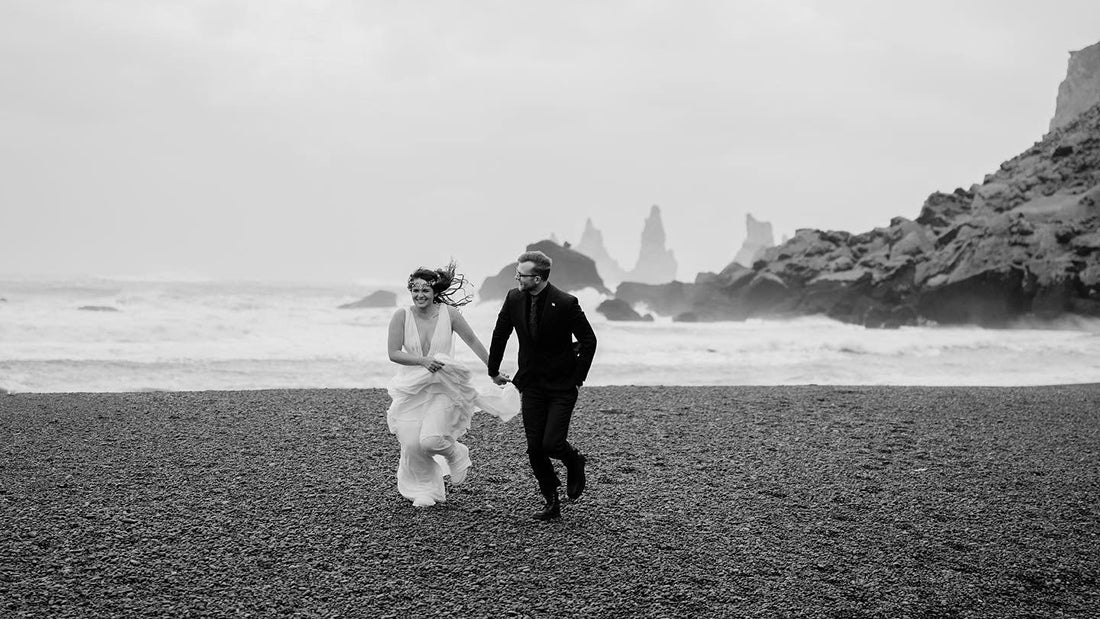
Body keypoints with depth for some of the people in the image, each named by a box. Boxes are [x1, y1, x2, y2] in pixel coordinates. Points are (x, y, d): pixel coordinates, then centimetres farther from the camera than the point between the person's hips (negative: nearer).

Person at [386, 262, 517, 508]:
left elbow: (473, 342, 3)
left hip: (442, 388, -2)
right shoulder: (401, 316, -7)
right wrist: (423, 361, -24)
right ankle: (423, 489, 25)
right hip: (411, 388, 2)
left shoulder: (449, 314, -8)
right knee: (412, 444, -2)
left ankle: (455, 453, 16)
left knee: (430, 440, -20)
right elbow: (393, 353, -10)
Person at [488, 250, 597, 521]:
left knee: (551, 443, -13)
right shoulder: (514, 298, -4)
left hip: (562, 386, -4)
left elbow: (589, 341, -8)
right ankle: (551, 502, 17)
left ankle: (574, 463, 22)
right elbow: (500, 334, 11)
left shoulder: (566, 303, -17)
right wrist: (494, 370, 16)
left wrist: (578, 379, -7)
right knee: (534, 448, 1)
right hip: (531, 384, 4)